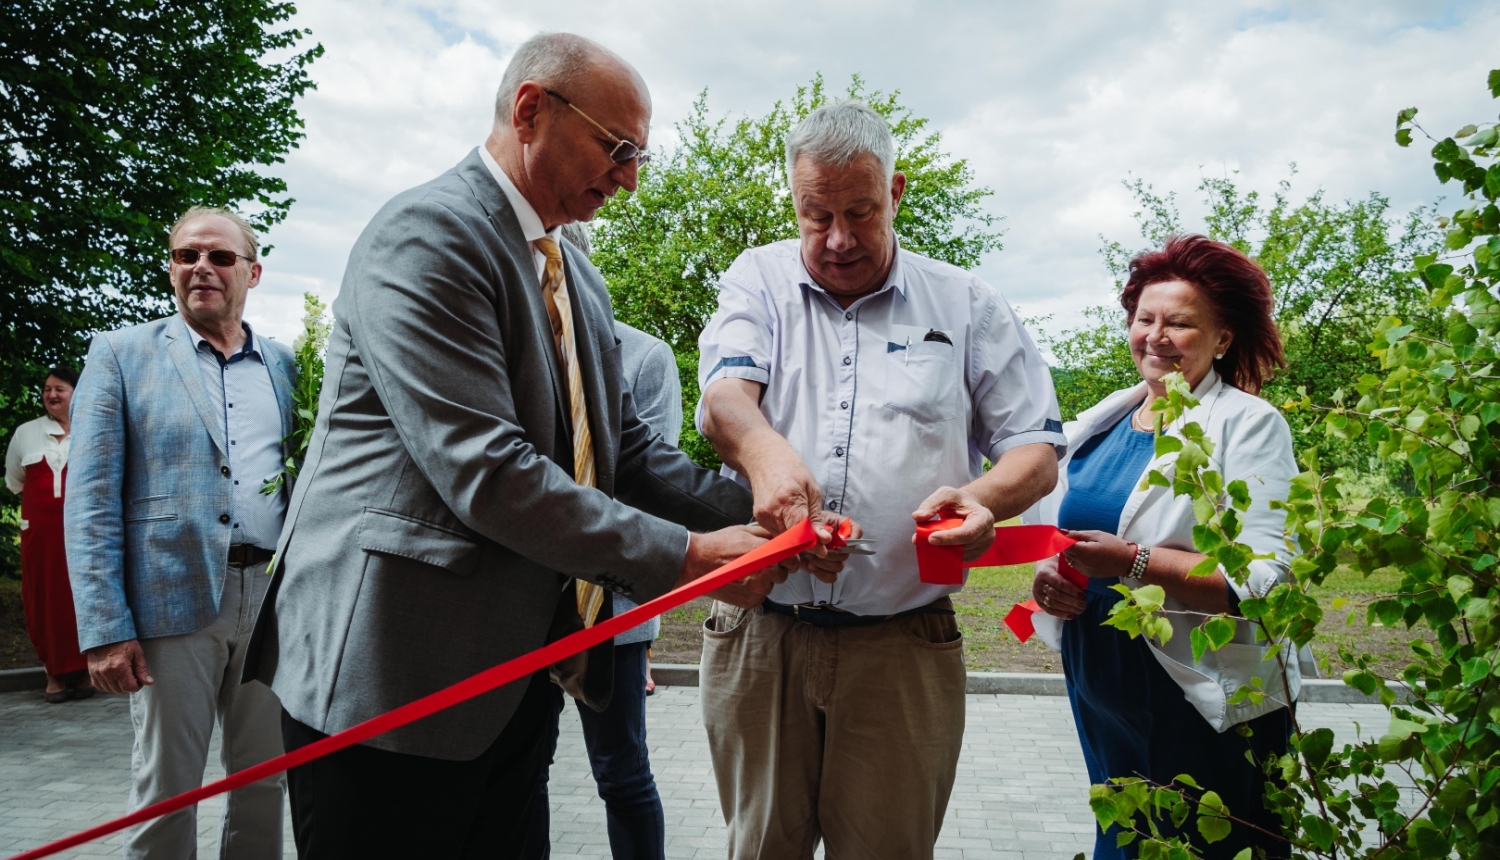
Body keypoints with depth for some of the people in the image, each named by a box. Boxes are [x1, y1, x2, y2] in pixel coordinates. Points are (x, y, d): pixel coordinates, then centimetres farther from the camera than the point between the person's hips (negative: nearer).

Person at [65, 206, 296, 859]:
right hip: (173, 601, -3)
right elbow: (90, 502, -3)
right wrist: (105, 628, -10)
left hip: (273, 600, 3)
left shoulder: (284, 365, 11)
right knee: (165, 789, 7)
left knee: (265, 782, 12)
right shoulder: (121, 354, 3)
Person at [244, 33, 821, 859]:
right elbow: (483, 470, -24)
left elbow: (624, 444, 12)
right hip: (396, 672, -8)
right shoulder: (427, 232, -15)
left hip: (514, 664, 9)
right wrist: (684, 555, -20)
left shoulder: (576, 278, 14)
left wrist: (758, 517, -3)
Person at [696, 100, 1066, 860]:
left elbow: (1037, 449, 7)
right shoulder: (758, 279, 7)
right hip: (758, 634, 1)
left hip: (904, 646, 0)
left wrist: (985, 497, -16)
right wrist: (763, 449, -34)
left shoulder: (967, 306, 7)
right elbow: (724, 397, -11)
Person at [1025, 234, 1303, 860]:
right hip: (1100, 694, 5)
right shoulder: (1099, 424, 8)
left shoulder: (1249, 425, -8)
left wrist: (1132, 563, -28)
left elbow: (1264, 579, -18)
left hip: (1206, 711, -5)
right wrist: (1046, 575, -6)